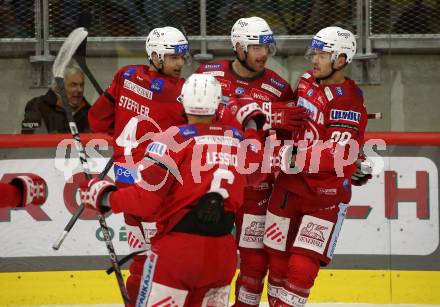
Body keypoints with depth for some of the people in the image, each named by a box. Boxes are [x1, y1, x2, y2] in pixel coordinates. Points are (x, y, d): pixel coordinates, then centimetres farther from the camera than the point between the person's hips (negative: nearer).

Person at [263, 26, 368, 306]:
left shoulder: (349, 104, -18)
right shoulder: (306, 82, 5)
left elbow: (339, 156, -27)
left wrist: (297, 157, -33)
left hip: (325, 196, -7)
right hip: (290, 186, 7)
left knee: (302, 268, -11)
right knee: (277, 260, 9)